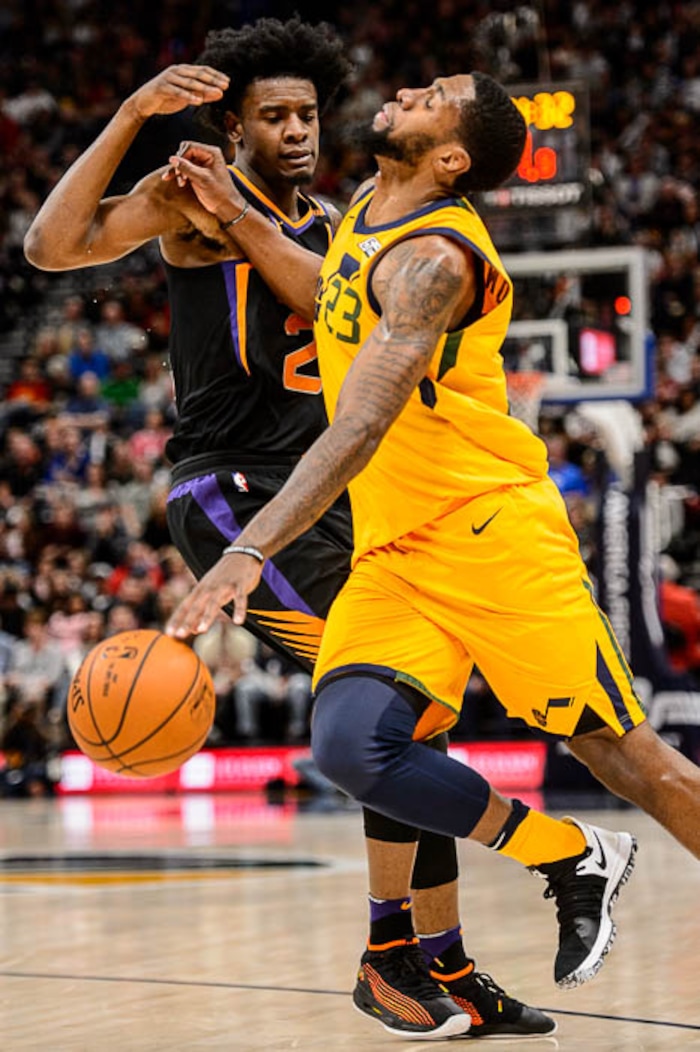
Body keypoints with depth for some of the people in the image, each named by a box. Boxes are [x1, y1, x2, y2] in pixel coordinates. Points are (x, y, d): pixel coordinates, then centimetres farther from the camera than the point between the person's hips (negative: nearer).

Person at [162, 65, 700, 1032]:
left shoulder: (432, 258, -17)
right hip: (390, 553, 7)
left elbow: (363, 425, -28)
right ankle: (574, 862, 2)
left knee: (620, 752, -6)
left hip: (492, 528, -7)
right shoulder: (366, 216, 11)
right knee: (351, 746, -15)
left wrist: (250, 551, -36)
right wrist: (235, 217, 20)